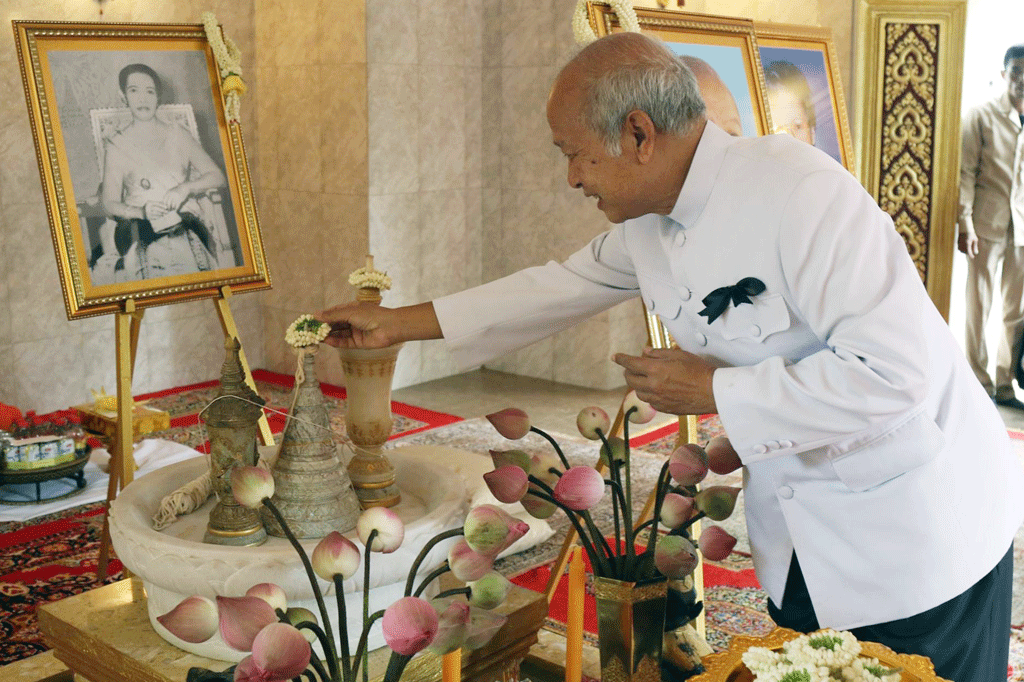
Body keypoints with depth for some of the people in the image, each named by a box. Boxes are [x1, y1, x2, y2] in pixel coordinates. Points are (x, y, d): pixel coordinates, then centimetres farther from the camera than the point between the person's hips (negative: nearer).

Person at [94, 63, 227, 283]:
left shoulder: (178, 136, 15)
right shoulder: (116, 146, 10)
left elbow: (218, 176, 10)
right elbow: (109, 203, 4)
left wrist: (186, 187, -8)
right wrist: (142, 211, -16)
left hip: (185, 224, 2)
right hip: (139, 227, -2)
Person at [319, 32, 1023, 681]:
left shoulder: (799, 190, -28)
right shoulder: (646, 227, -2)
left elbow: (895, 371, -32)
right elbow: (561, 286, 12)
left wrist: (714, 390, -24)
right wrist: (397, 322, 13)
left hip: (919, 531, -7)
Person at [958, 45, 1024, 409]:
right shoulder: (982, 116, -1)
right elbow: (965, 173, -5)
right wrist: (965, 224, -13)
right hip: (987, 226, -4)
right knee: (979, 307, 2)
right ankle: (980, 384, 12)